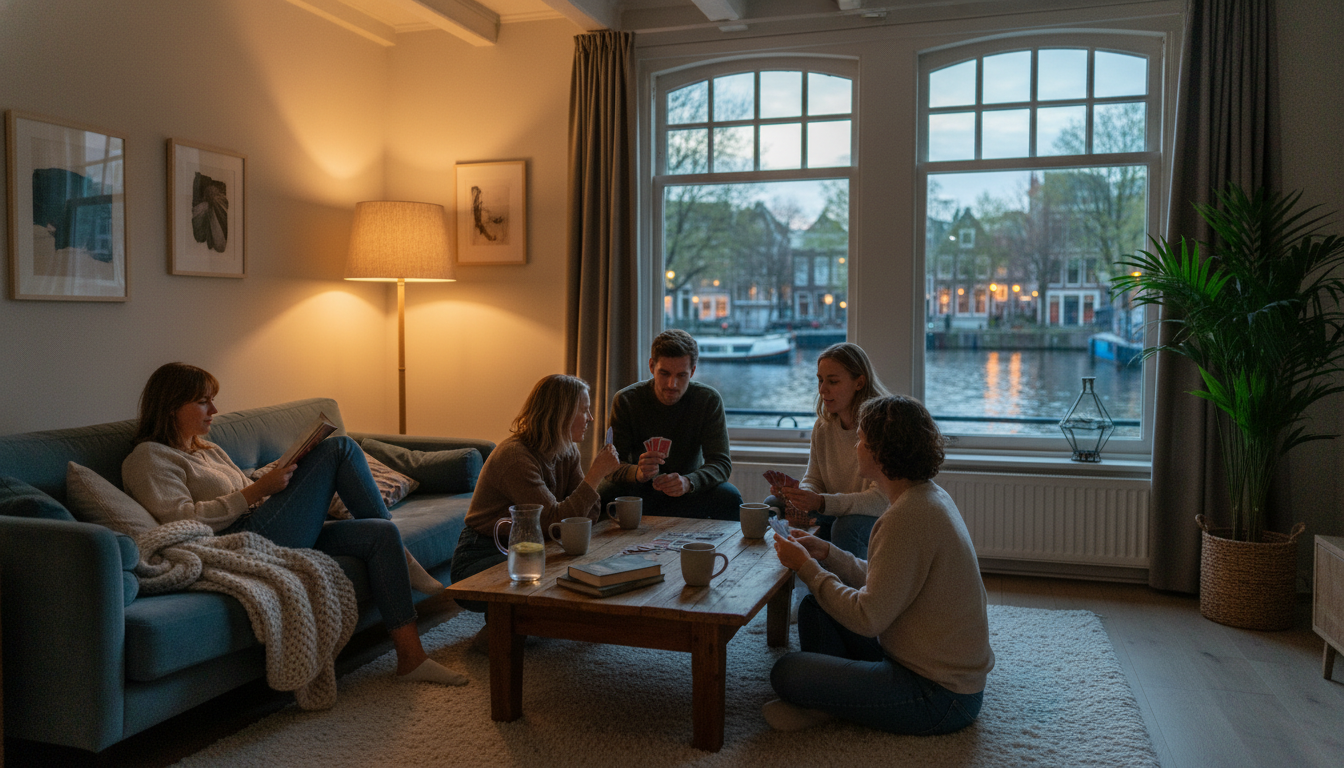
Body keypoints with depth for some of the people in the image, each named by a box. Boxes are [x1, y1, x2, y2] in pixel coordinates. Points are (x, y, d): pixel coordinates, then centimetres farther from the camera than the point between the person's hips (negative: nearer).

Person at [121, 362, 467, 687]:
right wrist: (257, 490, -16)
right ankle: (403, 558, 1)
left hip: (272, 537, 9)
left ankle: (411, 657, -8)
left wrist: (279, 481, 7)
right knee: (340, 448, -11)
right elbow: (182, 520, -15)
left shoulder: (209, 450, 29)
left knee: (380, 534, -10)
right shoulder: (149, 458, 1)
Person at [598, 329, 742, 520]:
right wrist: (638, 473, -41)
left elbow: (721, 463, -17)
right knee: (605, 494, -32)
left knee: (729, 498, -29)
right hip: (639, 491, -1)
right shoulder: (625, 401, -12)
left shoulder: (709, 401, -11)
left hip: (690, 492, 1)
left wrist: (688, 482, -39)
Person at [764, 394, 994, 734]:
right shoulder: (929, 496, 7)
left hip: (940, 699, -10)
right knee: (814, 607, 15)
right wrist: (826, 553, 7)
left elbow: (868, 618, -22)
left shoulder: (909, 515, -25)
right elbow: (881, 585, 14)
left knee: (787, 673, -20)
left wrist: (806, 567, -11)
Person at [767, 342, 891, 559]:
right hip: (836, 514, 7)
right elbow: (813, 480, 5)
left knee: (846, 527, -36)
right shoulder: (823, 425, 1)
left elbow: (882, 499, -28)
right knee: (772, 505, -6)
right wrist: (800, 498, -21)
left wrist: (820, 502, -39)